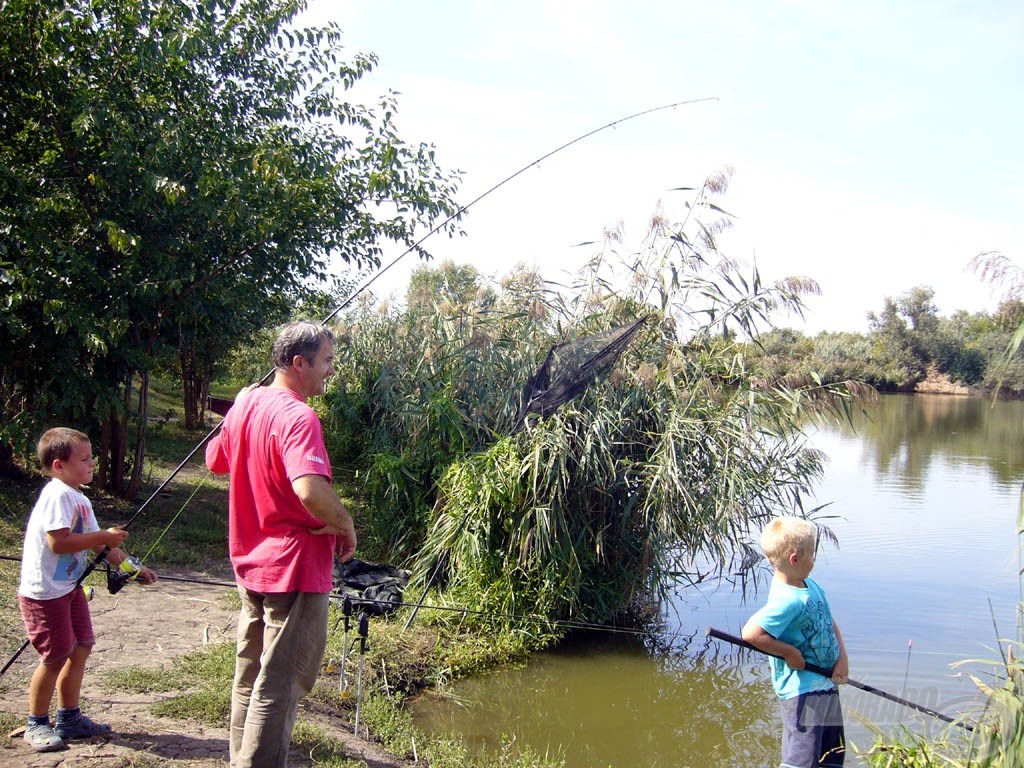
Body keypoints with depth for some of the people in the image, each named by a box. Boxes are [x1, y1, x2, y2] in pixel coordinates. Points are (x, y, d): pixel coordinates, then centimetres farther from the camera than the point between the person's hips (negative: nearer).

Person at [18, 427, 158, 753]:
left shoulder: (80, 499, 10)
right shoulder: (56, 495, -19)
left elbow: (100, 545, 14)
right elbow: (58, 543, -28)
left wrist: (133, 567, 8)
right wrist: (103, 537, -20)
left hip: (70, 586, 9)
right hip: (44, 591, -9)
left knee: (80, 649, 12)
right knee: (55, 657, -2)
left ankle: (69, 718, 24)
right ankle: (36, 725, 15)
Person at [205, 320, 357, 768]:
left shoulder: (245, 404, 5)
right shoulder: (297, 417, -22)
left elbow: (216, 461, 22)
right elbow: (310, 491, -37)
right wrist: (345, 524, -19)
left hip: (251, 564, 9)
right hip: (296, 568, -9)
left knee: (250, 677, 20)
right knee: (279, 686, 0)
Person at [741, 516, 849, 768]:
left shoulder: (811, 585, 3)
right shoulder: (787, 601, -26)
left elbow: (830, 624, 14)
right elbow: (751, 633, -35)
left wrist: (842, 658, -1)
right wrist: (789, 652, -23)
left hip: (826, 684, 10)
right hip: (801, 690, -10)